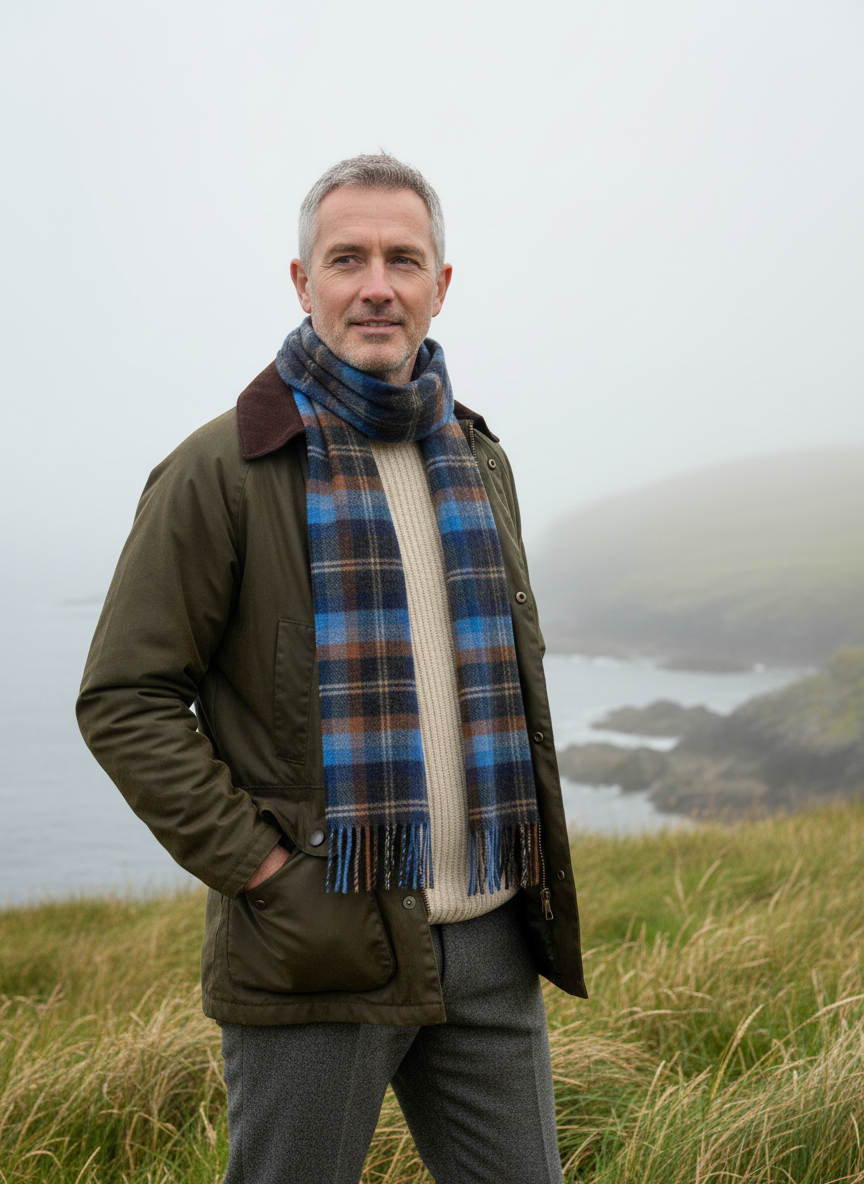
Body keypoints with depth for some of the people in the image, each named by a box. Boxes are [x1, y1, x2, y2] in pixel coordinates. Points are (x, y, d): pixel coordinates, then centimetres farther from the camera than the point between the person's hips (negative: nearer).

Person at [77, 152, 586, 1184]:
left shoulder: (477, 461, 12)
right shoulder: (222, 470, -7)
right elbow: (125, 703, -9)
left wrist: (527, 843, 12)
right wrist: (266, 872, -14)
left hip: (490, 943, 5)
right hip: (318, 955, -5)